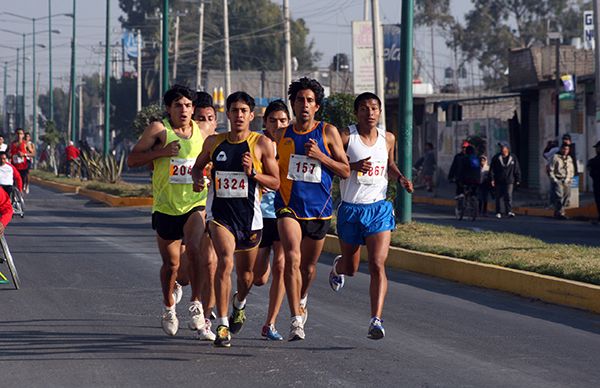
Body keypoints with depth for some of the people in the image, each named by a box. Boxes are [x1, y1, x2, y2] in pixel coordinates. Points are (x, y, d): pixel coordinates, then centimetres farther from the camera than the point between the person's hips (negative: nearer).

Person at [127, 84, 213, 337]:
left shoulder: (202, 131, 5)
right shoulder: (159, 129, -5)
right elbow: (132, 160, -7)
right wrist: (161, 151, -19)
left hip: (195, 204, 1)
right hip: (165, 207, -1)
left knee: (195, 248, -26)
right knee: (171, 264, 8)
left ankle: (196, 303, -14)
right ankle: (169, 307, 35)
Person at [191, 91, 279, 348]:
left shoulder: (262, 144, -2)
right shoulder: (213, 142, 4)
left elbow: (275, 183, 0)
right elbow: (198, 166, 20)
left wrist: (252, 173, -17)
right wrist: (198, 179, -2)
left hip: (249, 216, 1)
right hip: (219, 213, 0)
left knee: (246, 274, 15)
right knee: (225, 261, -24)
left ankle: (239, 305, 50)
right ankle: (222, 325, -22)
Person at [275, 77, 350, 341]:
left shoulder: (328, 132, 0)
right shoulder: (282, 135, 5)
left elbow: (345, 171, -1)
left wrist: (320, 156, -14)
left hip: (319, 208, 1)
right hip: (288, 206, 0)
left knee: (308, 266, 14)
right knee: (292, 258, -22)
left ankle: (301, 299, 47)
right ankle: (297, 319, -23)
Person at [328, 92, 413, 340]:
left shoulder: (388, 139, 6)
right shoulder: (345, 137, -8)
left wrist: (400, 178, 3)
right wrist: (354, 166, -23)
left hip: (379, 209, 1)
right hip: (350, 209, -1)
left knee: (378, 266, -15)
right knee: (350, 268, 15)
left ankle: (376, 320, -19)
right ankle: (338, 267, 53)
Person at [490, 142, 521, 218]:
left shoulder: (513, 158, 4)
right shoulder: (496, 158, 1)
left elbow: (517, 169, 9)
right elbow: (492, 169, 2)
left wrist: (518, 180, 7)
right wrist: (492, 179, -6)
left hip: (509, 181, -1)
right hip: (498, 181, 1)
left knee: (508, 196, -13)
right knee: (498, 197, 6)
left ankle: (509, 211, -17)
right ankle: (498, 213, 14)